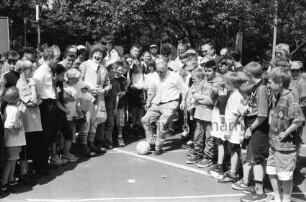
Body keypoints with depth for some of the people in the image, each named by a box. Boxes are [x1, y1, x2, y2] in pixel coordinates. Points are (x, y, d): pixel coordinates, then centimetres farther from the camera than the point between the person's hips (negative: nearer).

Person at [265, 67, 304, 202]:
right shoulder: (278, 97, 8)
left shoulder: (290, 98, -19)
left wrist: (285, 133, -20)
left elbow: (300, 119, -26)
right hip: (274, 144, 9)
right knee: (271, 172, 15)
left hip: (286, 145, -9)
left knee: (285, 176, 4)